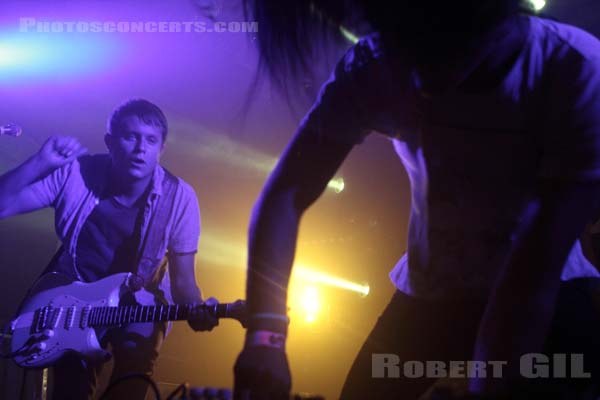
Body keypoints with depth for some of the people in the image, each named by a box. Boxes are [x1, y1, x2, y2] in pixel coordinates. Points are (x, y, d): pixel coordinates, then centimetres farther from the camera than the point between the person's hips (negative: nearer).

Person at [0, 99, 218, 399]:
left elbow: (182, 280, -13)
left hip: (138, 303, 0)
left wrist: (196, 310, -35)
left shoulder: (179, 198, -17)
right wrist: (41, 162, -29)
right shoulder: (73, 174, -15)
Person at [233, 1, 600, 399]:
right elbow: (286, 192, -21)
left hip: (549, 300, -2)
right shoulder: (373, 68, -18)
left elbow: (538, 270, -30)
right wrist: (264, 331, -34)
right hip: (427, 294, 3)